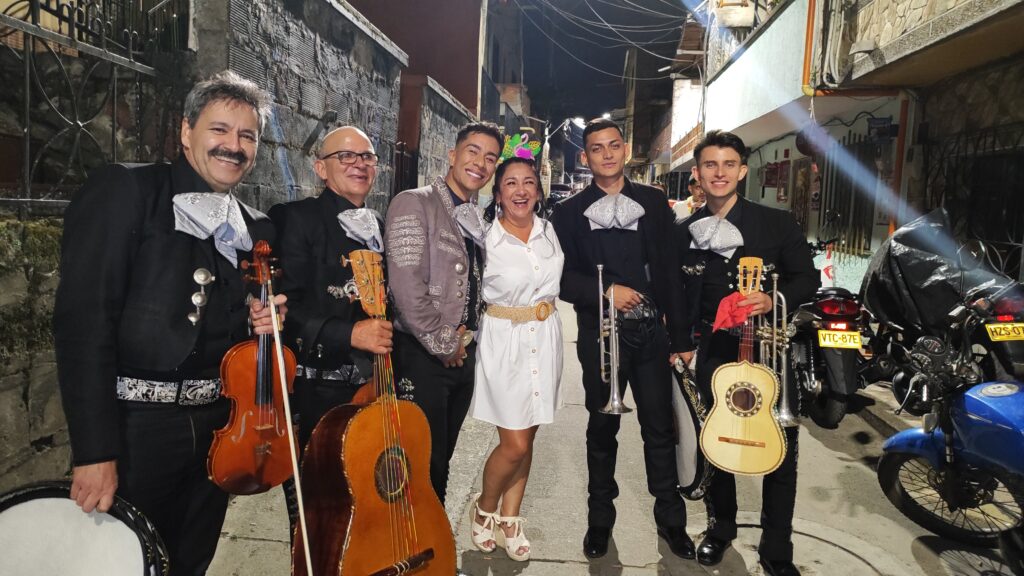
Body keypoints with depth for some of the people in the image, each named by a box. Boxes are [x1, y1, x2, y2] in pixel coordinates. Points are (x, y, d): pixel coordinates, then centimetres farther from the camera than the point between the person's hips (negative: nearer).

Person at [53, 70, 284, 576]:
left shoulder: (255, 229, 10)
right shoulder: (125, 189, -7)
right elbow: (83, 317, -15)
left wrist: (265, 320, -4)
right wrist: (95, 450, -19)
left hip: (216, 426, 5)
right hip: (133, 426, -5)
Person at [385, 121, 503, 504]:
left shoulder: (477, 219, 13)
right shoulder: (415, 204, -11)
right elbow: (406, 285, -19)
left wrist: (464, 337, 4)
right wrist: (442, 345, -13)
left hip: (462, 353, 7)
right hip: (422, 356, -7)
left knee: (442, 459, 18)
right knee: (423, 462, 2)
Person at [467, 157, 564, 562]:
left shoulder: (548, 229, 4)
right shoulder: (485, 236, -12)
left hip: (545, 339, 5)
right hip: (504, 341, -5)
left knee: (526, 439, 12)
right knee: (515, 444, -4)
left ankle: (509, 517, 30)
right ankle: (485, 509, 24)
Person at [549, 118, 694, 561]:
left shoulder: (653, 203, 8)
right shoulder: (570, 212, 4)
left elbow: (669, 271, 6)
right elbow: (564, 278, -1)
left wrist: (677, 336, 3)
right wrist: (607, 291, -17)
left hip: (651, 330, 1)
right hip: (600, 334, -1)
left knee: (660, 428, 7)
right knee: (602, 428, 11)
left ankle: (671, 519, 24)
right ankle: (600, 519, 27)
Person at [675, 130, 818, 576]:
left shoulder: (777, 223, -2)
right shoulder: (685, 234, 5)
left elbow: (808, 279, 0)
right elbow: (677, 295, 12)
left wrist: (773, 300, -19)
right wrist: (681, 340, 3)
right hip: (714, 352, 2)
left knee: (780, 451, 3)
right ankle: (720, 528, 35)